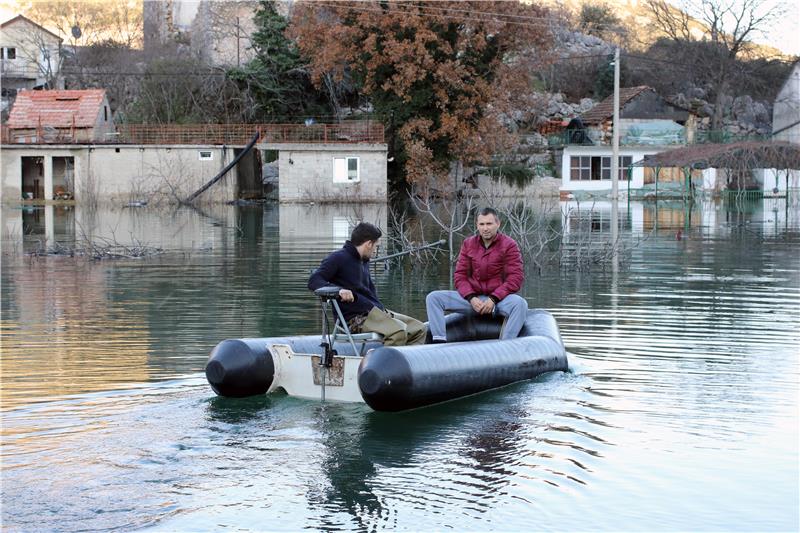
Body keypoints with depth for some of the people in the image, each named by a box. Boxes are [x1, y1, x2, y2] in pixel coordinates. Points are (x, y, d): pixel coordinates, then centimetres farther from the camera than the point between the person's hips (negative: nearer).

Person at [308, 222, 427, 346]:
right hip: (355, 318, -9)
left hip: (375, 311, 9)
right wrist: (339, 290, -33)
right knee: (398, 331, -31)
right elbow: (313, 281, -15)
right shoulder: (339, 258, -5)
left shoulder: (364, 262, 23)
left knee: (419, 329, 1)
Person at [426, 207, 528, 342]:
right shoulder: (468, 244, 8)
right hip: (472, 297, 4)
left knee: (520, 303, -37)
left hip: (499, 298, -3)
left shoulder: (509, 245, -3)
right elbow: (460, 275, 6)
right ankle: (439, 342, -24)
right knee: (433, 298, -13)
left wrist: (493, 299, -19)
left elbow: (515, 278, -9)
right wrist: (471, 298, -12)